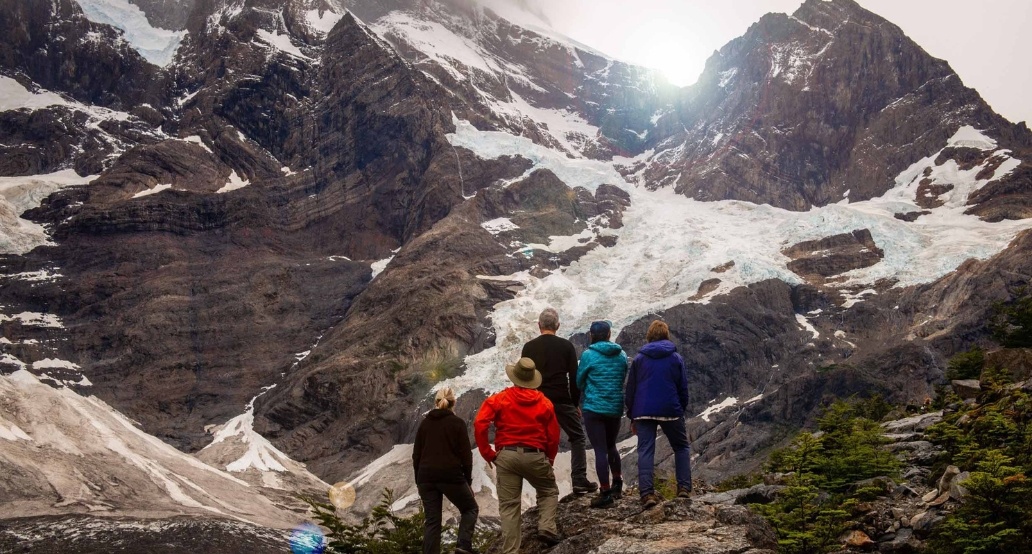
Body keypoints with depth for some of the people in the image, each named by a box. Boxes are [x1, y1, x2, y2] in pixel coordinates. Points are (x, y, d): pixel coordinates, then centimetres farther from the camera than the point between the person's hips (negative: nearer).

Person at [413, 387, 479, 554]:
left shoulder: (425, 423, 11)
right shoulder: (457, 422, -1)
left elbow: (416, 455, 12)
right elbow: (466, 454, -4)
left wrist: (419, 481, 18)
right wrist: (468, 479, 5)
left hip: (426, 476, 4)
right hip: (451, 475, -4)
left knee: (432, 521, 8)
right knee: (471, 508, 15)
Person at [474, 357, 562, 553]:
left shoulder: (499, 399, 2)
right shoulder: (544, 403, 6)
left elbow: (479, 425, -9)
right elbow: (553, 436, 8)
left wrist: (488, 454, 2)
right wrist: (549, 459, 24)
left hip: (507, 456, 0)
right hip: (535, 456, 0)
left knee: (509, 506, 6)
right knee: (549, 490, 24)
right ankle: (547, 528, 4)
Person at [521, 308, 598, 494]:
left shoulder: (529, 347, 3)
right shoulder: (566, 346, 0)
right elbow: (574, 377, -1)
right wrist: (576, 403, 7)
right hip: (562, 401, -2)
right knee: (577, 437, 9)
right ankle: (579, 481, -1)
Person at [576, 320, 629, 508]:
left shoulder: (588, 355, -10)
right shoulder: (621, 355, 3)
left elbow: (579, 381, 0)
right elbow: (623, 380, 12)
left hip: (594, 408, -5)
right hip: (616, 408, 5)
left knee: (600, 450, -1)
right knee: (611, 446, 23)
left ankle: (606, 494, 0)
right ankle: (617, 485, 31)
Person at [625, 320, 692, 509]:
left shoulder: (639, 359, 6)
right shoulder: (676, 358, 4)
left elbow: (630, 389, 7)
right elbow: (683, 388, 5)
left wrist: (632, 416, 13)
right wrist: (682, 410, 16)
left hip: (643, 412, 0)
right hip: (671, 411, 0)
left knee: (645, 451, 0)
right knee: (681, 447, 16)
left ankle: (647, 493, -11)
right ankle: (684, 488, 7)